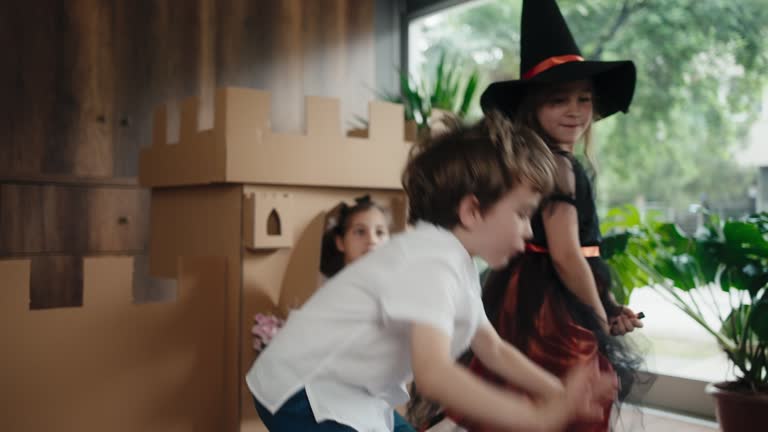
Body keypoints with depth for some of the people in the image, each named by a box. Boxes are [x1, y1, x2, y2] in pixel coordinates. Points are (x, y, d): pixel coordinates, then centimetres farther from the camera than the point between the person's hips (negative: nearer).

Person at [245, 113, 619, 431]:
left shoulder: (456, 265, 5)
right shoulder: (433, 263, -27)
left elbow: (493, 350, 15)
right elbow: (433, 373, -41)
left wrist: (561, 392, 3)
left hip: (353, 397, 10)